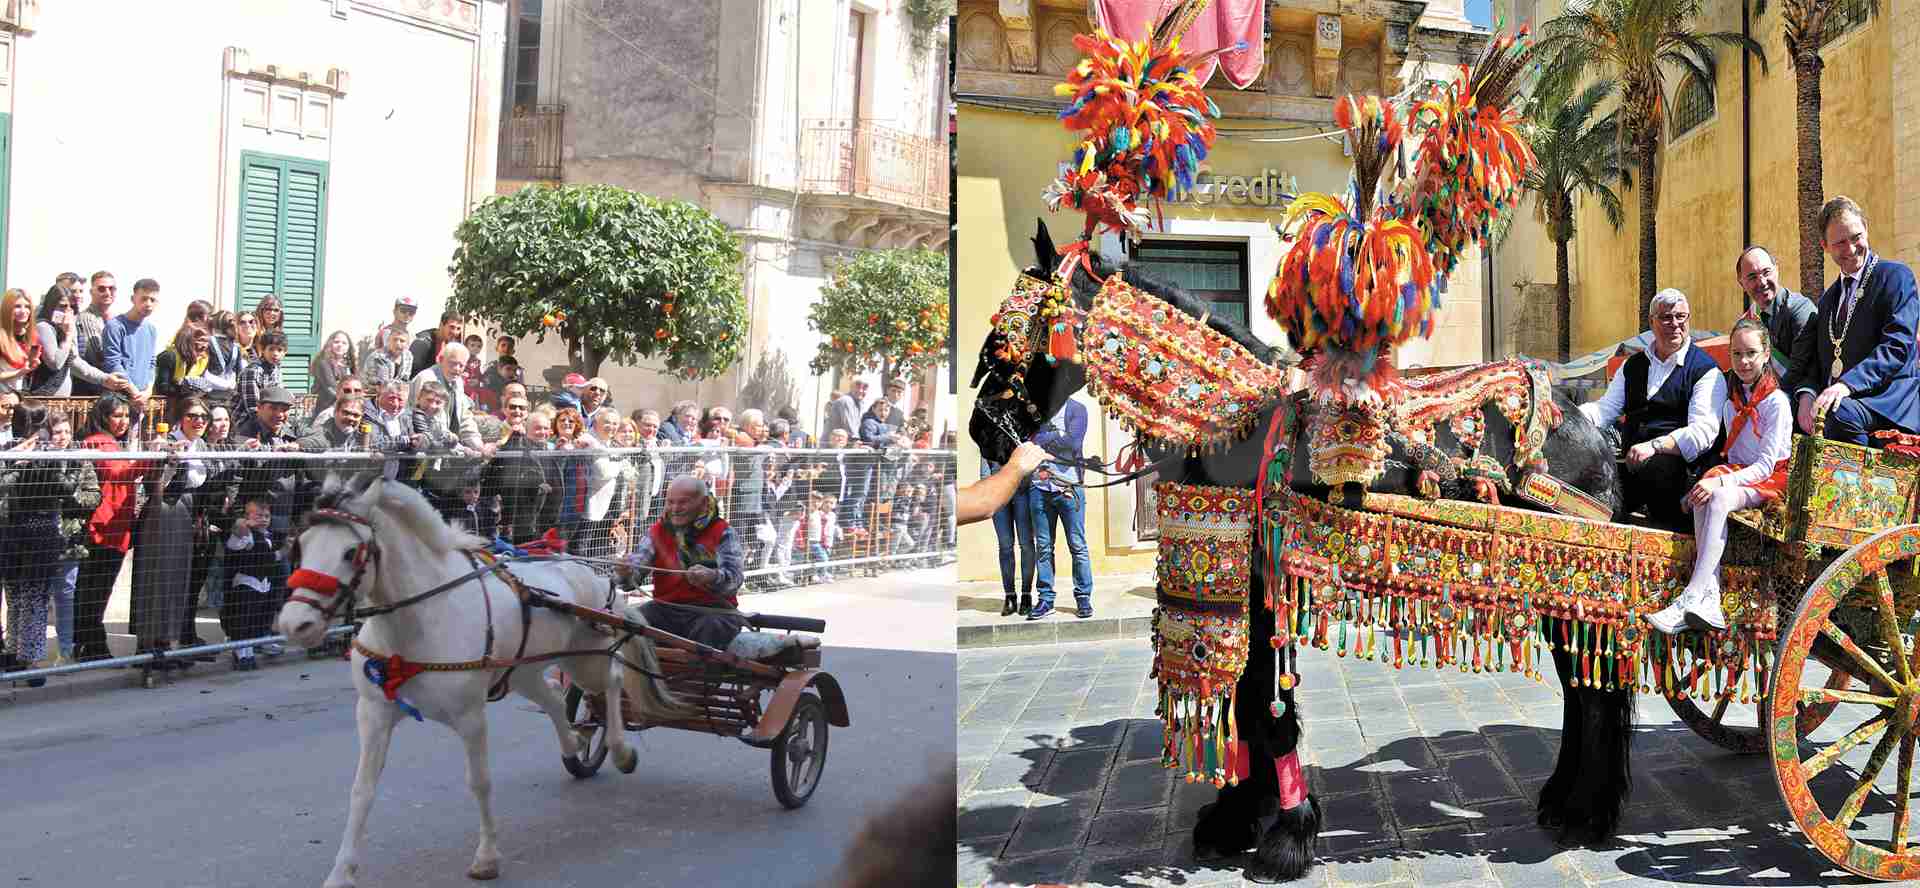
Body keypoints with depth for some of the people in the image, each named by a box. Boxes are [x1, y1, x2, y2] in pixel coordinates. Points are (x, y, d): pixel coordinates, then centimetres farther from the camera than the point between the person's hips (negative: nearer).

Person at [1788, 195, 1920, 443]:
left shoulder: (1895, 276, 2)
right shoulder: (1828, 297, 23)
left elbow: (1898, 346, -11)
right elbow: (1808, 355, 16)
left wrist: (1847, 384, -24)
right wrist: (1807, 394, -7)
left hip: (1888, 400, -6)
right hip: (1832, 401, 6)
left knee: (1842, 415, -37)